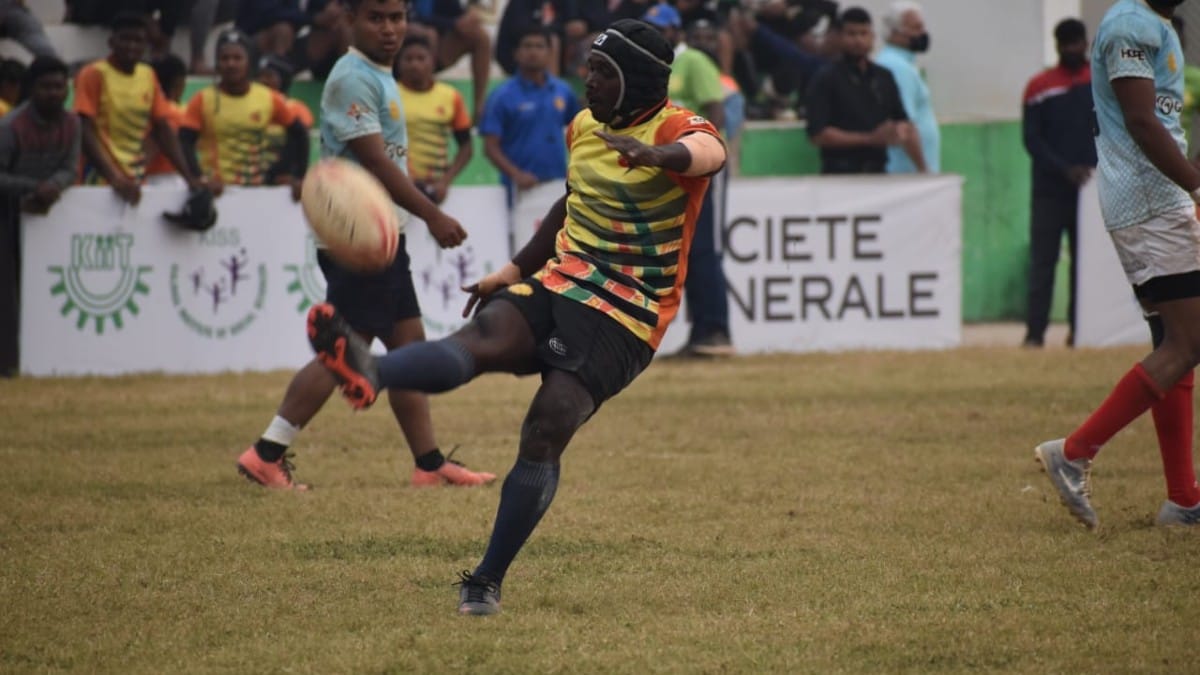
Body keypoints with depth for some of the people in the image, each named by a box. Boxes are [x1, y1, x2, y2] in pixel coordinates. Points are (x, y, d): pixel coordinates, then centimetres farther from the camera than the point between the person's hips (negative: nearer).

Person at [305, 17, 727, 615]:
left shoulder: (673, 127, -10)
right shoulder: (583, 127, 13)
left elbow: (710, 151, -35)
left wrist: (658, 154, -57)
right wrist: (512, 272, 27)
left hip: (623, 318, -5)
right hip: (556, 284, 5)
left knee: (545, 432, -19)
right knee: (483, 337, -26)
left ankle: (487, 582, -10)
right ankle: (368, 373, -58)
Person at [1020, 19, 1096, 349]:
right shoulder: (1039, 87, 2)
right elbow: (1032, 140, -2)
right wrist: (1064, 169, -15)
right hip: (1050, 190, -2)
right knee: (1043, 261, -5)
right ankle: (1035, 330, -6)